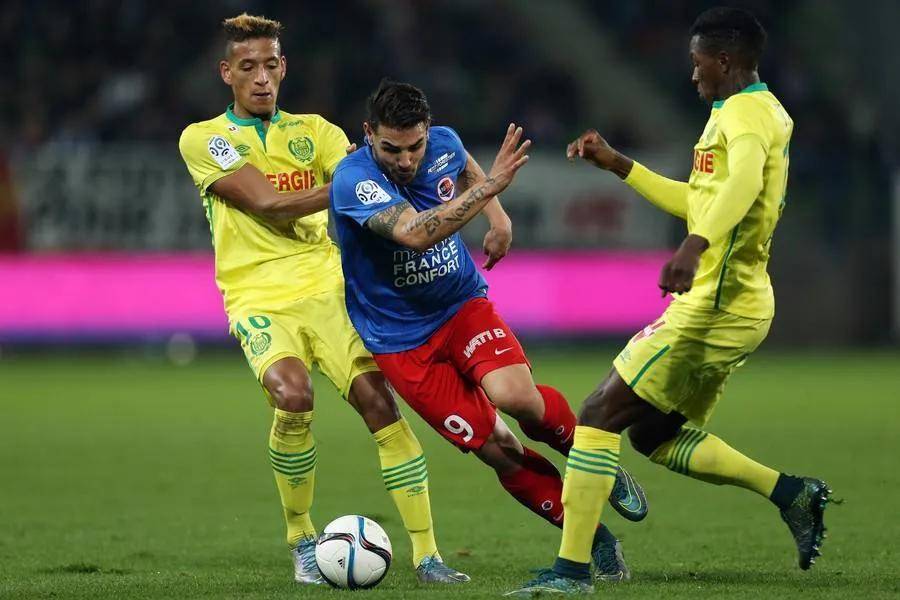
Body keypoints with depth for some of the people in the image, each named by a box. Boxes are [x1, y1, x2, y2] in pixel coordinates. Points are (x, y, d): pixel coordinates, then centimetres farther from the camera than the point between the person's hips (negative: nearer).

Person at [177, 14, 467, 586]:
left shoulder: (313, 131, 15)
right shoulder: (203, 139, 5)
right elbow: (269, 204, -8)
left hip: (326, 287, 3)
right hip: (259, 299, -3)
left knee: (378, 401, -15)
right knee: (293, 396, -29)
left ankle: (427, 554, -10)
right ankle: (301, 539, -7)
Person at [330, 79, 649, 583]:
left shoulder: (444, 144, -6)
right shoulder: (354, 180, -24)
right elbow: (416, 233, -40)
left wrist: (498, 217, 8)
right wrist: (491, 184, -43)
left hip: (463, 305, 3)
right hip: (400, 339, -3)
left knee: (515, 396, -28)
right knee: (496, 448, -10)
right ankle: (595, 538, 5)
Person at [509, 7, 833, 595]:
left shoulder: (745, 113, -14)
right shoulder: (762, 112, 18)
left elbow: (743, 182, -37)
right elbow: (697, 202, 30)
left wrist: (695, 245, -52)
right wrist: (618, 165, 26)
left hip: (713, 309, -10)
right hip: (740, 305, 10)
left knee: (599, 415, -9)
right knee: (653, 434, 18)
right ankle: (790, 492, 11)